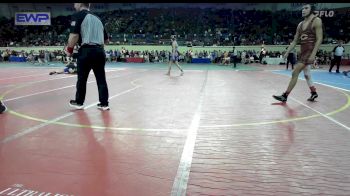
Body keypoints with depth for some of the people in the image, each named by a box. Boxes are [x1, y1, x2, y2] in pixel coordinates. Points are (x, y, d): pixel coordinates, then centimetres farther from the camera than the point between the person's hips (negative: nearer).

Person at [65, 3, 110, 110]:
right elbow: (106, 39, 21)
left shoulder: (78, 15, -1)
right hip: (100, 51, 5)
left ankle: (79, 102, 22)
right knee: (101, 78, 8)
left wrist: (69, 49, 0)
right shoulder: (97, 18, 19)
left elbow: (74, 35, -14)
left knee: (82, 78, 9)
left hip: (86, 51, -5)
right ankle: (104, 103, 11)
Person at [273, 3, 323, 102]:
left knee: (295, 73, -13)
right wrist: (287, 52, 7)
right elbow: (295, 41, 15)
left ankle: (285, 96, -11)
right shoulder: (300, 24, 13)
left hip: (310, 51, -8)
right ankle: (314, 93, 33)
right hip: (303, 51, 8)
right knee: (306, 74, 16)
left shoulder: (316, 21, -7)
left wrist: (313, 54, -22)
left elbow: (319, 39, -13)